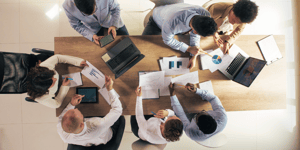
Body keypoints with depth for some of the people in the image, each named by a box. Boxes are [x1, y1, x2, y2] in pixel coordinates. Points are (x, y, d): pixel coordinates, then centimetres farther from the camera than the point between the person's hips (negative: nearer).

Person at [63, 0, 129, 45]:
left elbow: (115, 8, -18)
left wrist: (114, 26, -31)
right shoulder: (67, 6, -32)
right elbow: (77, 25, -16)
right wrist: (91, 35, -30)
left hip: (110, 20, 0)